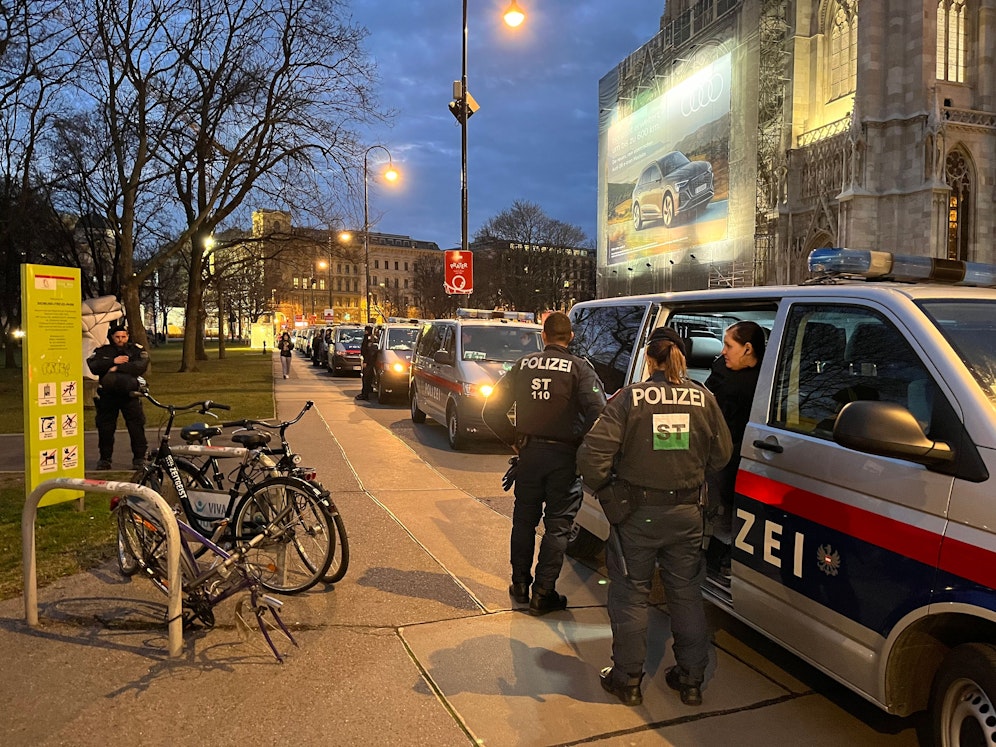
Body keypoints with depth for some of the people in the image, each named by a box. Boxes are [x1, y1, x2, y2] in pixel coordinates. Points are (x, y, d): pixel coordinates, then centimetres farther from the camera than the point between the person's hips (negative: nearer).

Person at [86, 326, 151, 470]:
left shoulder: (136, 349, 4)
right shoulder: (102, 351, 10)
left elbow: (141, 366, -15)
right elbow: (92, 366, -7)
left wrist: (118, 368, -19)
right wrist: (112, 362, -16)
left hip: (129, 394, -2)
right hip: (107, 395, 2)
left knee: (136, 426, -6)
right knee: (105, 428, 7)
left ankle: (139, 457, 3)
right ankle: (105, 458, 19)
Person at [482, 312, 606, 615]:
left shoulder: (523, 365, 2)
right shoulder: (579, 368, -8)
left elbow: (492, 411, 2)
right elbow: (597, 412, -21)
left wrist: (513, 440, 9)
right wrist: (581, 444, -7)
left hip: (529, 452, 3)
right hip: (563, 456, -3)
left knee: (524, 519, 18)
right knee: (557, 525, 8)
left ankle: (520, 584, 30)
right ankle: (543, 593, 12)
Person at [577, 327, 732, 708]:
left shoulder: (629, 397, -13)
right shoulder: (703, 399, -4)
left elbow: (593, 452, -18)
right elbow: (721, 455, 5)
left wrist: (602, 487, -1)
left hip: (637, 513, -3)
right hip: (687, 512, 3)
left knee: (630, 594, 12)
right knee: (686, 594, 17)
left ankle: (628, 678, 22)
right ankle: (691, 679, 29)